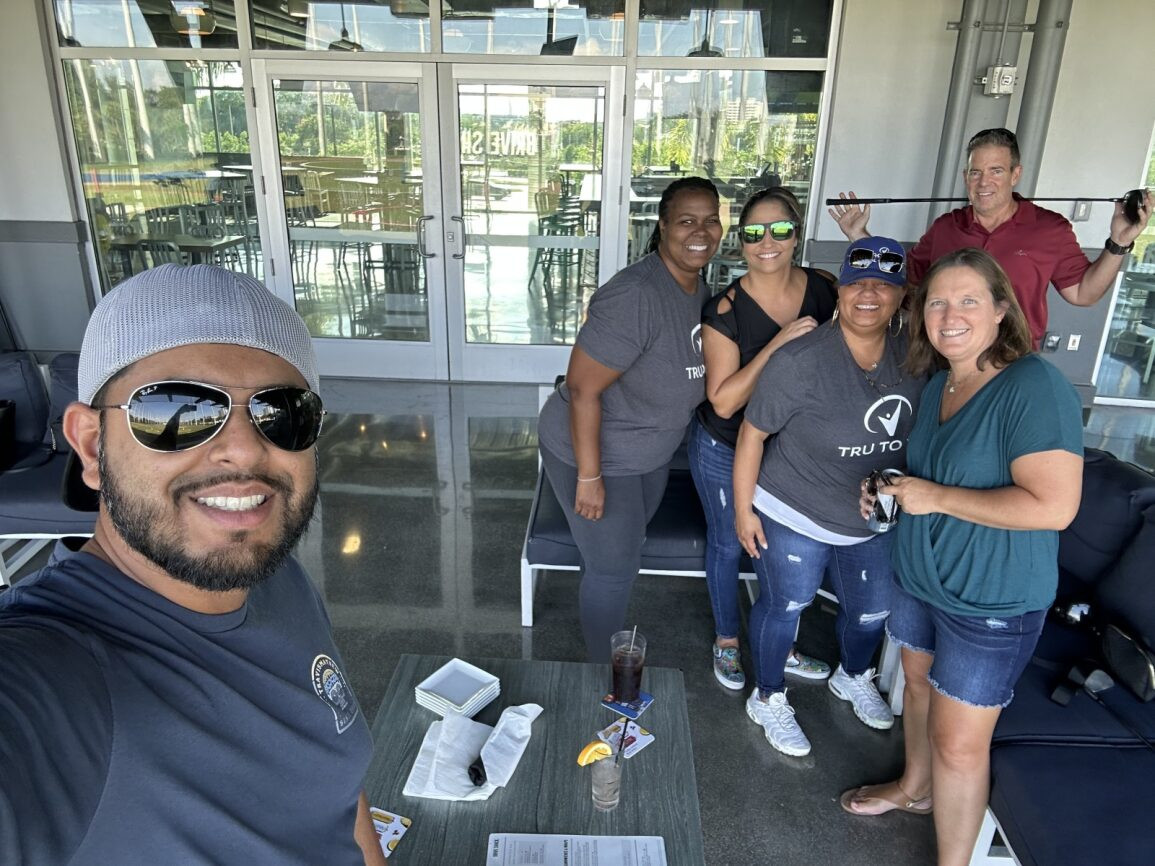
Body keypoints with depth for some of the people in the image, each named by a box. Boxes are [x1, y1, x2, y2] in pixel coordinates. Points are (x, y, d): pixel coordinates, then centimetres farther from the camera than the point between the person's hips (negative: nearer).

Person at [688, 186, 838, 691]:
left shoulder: (825, 290, -12)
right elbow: (723, 401, -27)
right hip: (725, 450, -4)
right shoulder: (727, 309, -23)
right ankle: (726, 642, 41)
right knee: (728, 545, 15)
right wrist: (779, 343, -34)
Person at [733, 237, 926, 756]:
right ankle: (768, 699, 37)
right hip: (792, 518, -5)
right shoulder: (801, 361, -25)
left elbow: (923, 430, 8)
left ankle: (852, 677, 54)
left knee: (873, 608, 22)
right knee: (785, 606, 11)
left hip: (873, 522, 6)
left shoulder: (914, 356, -9)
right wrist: (744, 508, -13)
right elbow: (752, 433, -17)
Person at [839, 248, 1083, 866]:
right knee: (919, 681, 26)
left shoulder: (1034, 387, -23)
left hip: (992, 602, -8)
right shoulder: (938, 383, 3)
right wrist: (891, 489, -1)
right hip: (920, 576, 8)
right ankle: (915, 786, 52)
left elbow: (1055, 506, -30)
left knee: (959, 743, 3)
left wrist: (936, 497, -26)